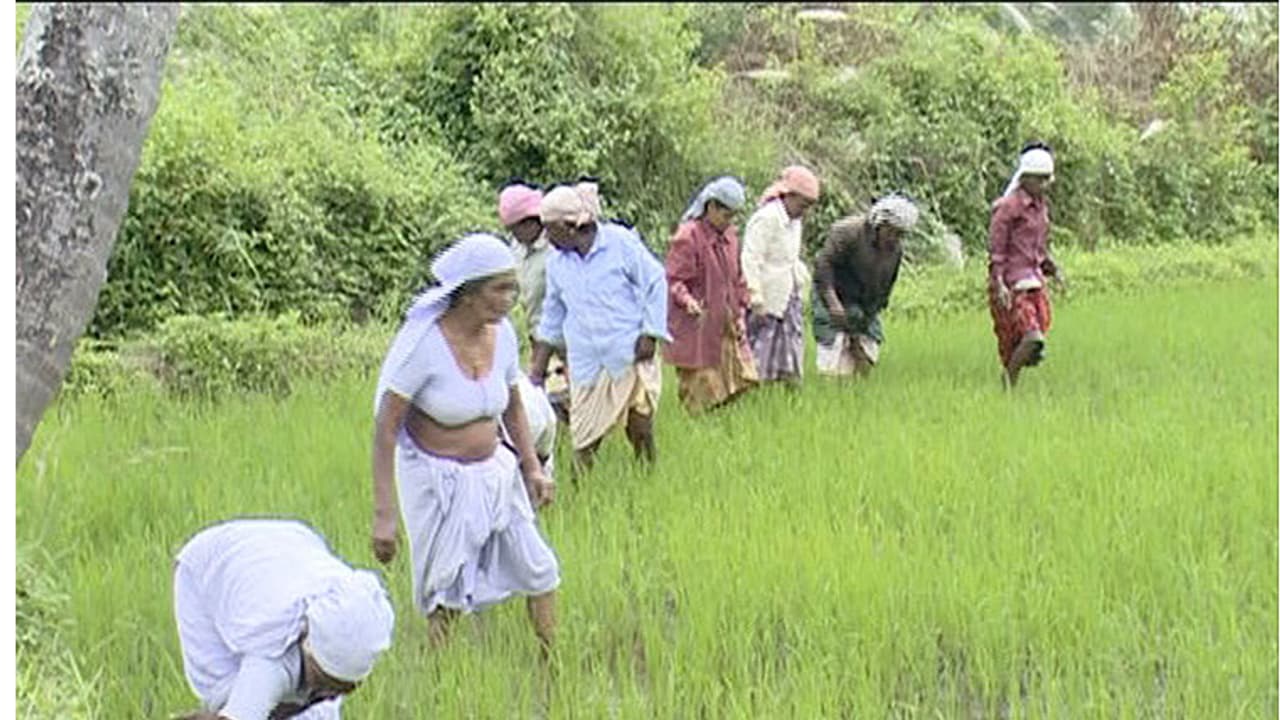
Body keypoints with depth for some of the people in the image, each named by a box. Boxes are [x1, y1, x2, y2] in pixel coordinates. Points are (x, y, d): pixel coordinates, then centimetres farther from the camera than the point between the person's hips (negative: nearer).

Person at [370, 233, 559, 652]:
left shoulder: (502, 335, -6)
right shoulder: (423, 342, -23)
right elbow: (385, 429, -20)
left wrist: (532, 468, 5)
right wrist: (384, 514, -22)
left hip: (494, 471, 6)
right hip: (437, 479, -6)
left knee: (537, 571, 10)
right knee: (444, 592, 7)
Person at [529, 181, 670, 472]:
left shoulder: (621, 242, -7)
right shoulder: (557, 262, 7)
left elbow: (655, 283, -3)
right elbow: (553, 314, 17)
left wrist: (650, 335, -9)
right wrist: (539, 363, 15)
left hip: (631, 358, -4)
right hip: (586, 363, 4)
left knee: (640, 432, 2)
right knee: (584, 438, 1)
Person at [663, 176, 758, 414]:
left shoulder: (729, 235, 11)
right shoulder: (687, 237, -13)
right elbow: (674, 280, -15)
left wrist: (740, 313, 12)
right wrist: (686, 300, -34)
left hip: (727, 328, 7)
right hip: (697, 331, -7)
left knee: (742, 381, 5)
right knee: (701, 393, -2)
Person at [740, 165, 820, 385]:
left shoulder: (794, 221, 11)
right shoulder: (766, 219, -18)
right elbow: (751, 261, -21)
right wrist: (757, 302, -23)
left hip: (788, 297, 9)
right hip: (767, 302, -9)